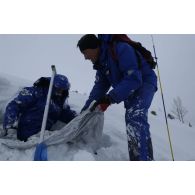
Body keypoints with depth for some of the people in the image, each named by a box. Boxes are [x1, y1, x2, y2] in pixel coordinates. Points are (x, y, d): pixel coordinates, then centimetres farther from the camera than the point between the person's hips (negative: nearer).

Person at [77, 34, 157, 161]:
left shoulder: (121, 49, -26)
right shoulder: (101, 61, 1)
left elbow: (133, 79, -32)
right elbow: (100, 85, 4)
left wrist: (110, 98, -34)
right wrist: (87, 107, -3)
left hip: (144, 82, -9)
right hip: (130, 89, 9)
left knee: (135, 117, -31)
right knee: (132, 121, 12)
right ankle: (136, 157, 24)